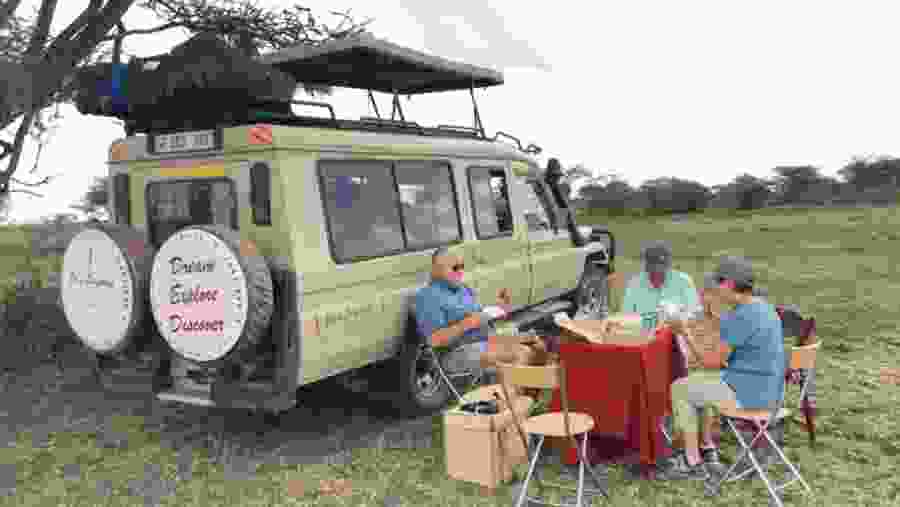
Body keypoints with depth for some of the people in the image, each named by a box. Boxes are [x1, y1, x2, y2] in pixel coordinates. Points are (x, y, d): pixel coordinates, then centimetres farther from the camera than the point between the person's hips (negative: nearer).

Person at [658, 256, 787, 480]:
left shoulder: (742, 317, -24)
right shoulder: (763, 306, 7)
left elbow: (715, 361, -18)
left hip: (748, 393, -10)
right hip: (768, 390, 10)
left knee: (679, 389, 3)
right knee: (700, 381, 27)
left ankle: (693, 463, 10)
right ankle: (708, 451, 27)